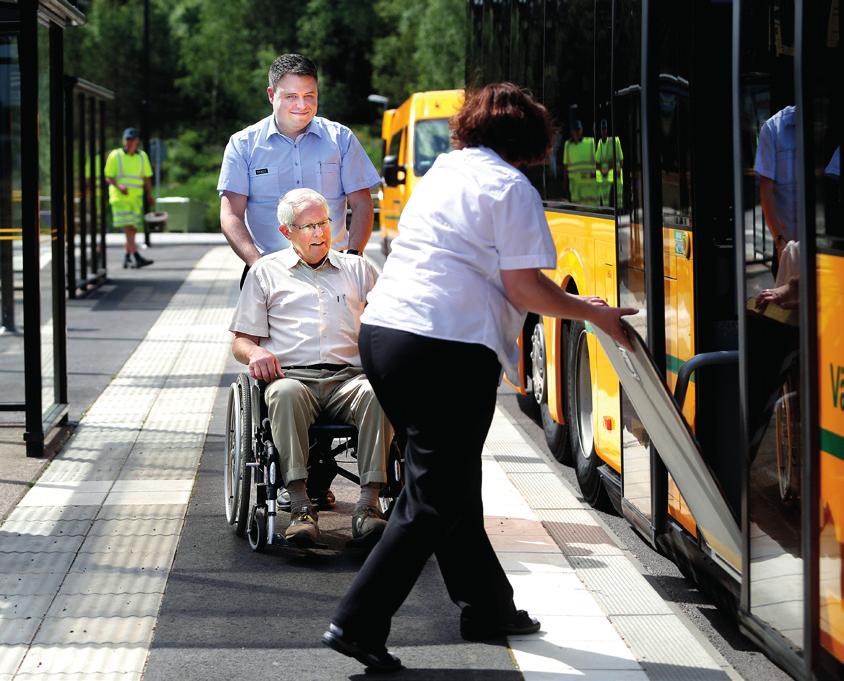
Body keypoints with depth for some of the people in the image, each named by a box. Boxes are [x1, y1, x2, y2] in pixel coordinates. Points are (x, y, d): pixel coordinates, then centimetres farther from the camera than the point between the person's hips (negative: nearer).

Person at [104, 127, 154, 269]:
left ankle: (127, 258, 19)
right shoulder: (115, 155, -3)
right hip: (119, 197, -5)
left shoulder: (142, 156, 8)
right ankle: (137, 258, -22)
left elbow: (147, 178, 15)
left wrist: (150, 195, 8)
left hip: (136, 197, 5)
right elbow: (108, 177, -2)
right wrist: (119, 186, -20)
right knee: (128, 228, -14)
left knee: (133, 229, 7)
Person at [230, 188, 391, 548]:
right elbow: (241, 339, 18)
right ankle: (300, 506, -42)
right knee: (286, 393, -39)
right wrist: (255, 353, -7)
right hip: (292, 374, -1)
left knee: (378, 393, -34)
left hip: (348, 376, 1)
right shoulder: (266, 272, 22)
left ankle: (368, 504, -38)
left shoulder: (357, 268, 25)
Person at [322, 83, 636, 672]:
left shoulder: (442, 173, 21)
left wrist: (572, 302, 30)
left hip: (382, 331, 9)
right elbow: (524, 288, -9)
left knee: (453, 484, 20)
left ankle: (487, 607, 31)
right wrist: (592, 313, 7)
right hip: (448, 350, -9)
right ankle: (358, 623, -9)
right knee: (434, 499, -3)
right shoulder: (511, 188, -4)